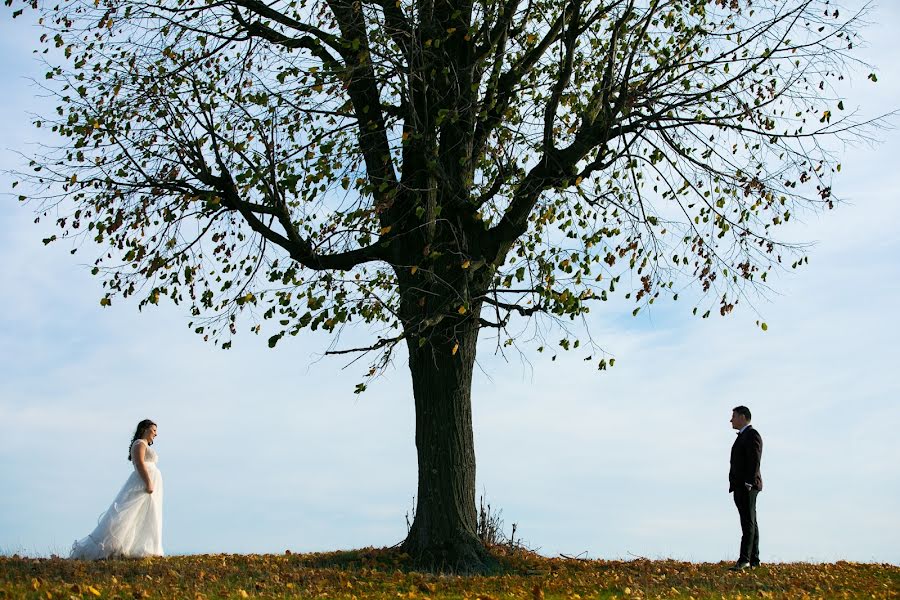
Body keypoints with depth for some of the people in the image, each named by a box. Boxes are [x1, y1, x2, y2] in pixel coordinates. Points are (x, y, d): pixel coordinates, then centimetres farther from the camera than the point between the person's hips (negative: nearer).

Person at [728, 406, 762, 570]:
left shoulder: (752, 435, -9)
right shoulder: (743, 436, 21)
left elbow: (755, 461, -18)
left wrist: (748, 484, -23)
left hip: (747, 486, -10)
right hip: (740, 487, 10)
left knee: (748, 523, -13)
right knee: (749, 523, 9)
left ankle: (744, 560, -19)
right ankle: (754, 560, 11)